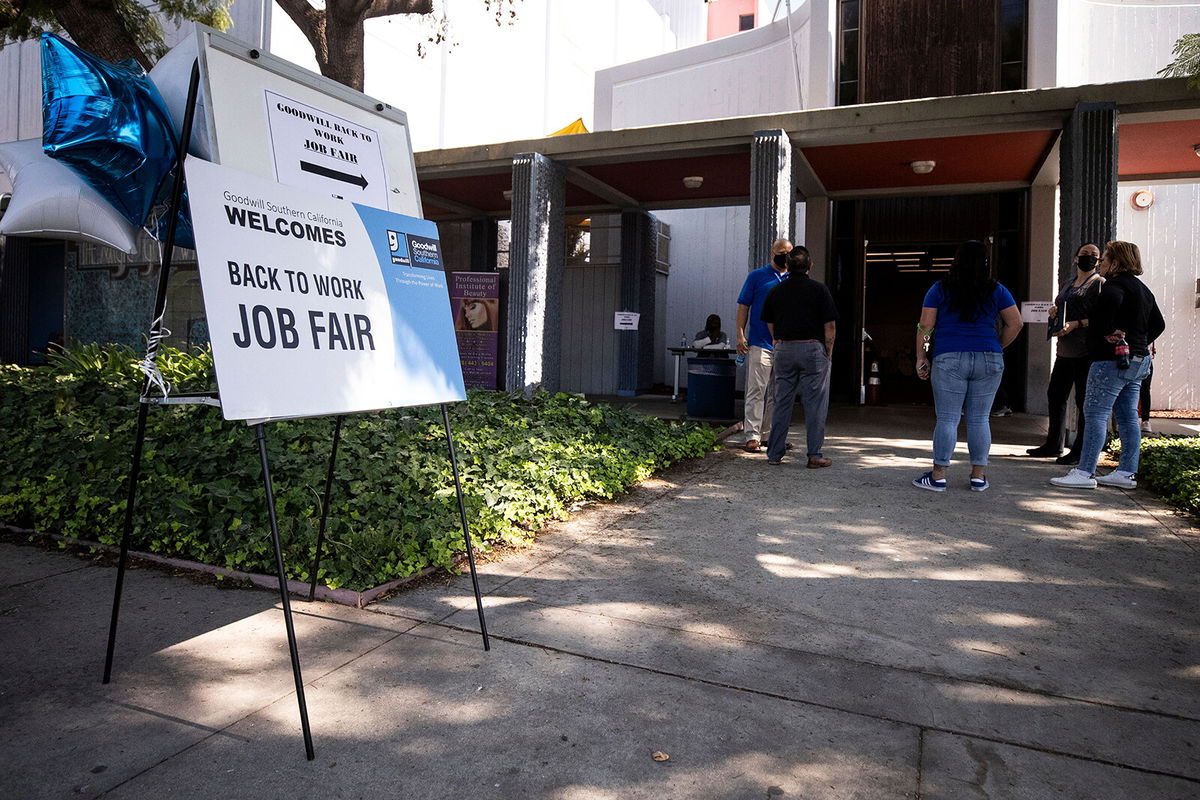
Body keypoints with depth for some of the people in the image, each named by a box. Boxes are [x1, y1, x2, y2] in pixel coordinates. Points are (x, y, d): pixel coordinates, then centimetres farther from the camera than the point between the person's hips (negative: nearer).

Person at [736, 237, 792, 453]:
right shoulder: (757, 276, 4)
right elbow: (743, 306, 2)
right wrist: (740, 335, -8)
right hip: (760, 343, -4)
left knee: (777, 394, 9)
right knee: (756, 390, -8)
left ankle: (768, 435, 18)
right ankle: (752, 436, -6)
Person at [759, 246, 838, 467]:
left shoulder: (776, 291, 7)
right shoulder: (819, 290, -4)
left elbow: (770, 325, 12)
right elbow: (830, 326, -5)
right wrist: (828, 353, 3)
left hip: (784, 350, 4)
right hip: (812, 349, -4)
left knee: (782, 403, 9)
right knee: (815, 404, 2)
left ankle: (774, 453, 12)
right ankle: (814, 455, 3)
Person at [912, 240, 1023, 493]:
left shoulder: (940, 289, 2)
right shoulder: (997, 290, 7)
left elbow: (925, 325, -1)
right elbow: (1015, 323, 8)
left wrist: (921, 357, 4)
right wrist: (997, 348, 19)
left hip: (949, 359, -2)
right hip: (988, 360, 2)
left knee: (947, 419, 0)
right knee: (979, 419, 9)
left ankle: (938, 476, 3)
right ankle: (979, 476, 15)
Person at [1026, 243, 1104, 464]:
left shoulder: (1099, 284, -4)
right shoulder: (1068, 284, 20)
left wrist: (1075, 325, -22)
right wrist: (1054, 313, 9)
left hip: (1086, 350, -8)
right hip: (1065, 350, 8)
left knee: (1084, 400, -3)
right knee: (1055, 395, 12)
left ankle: (1080, 451, 3)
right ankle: (1053, 445, 23)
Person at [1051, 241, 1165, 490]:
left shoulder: (1116, 284, -11)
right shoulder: (1143, 289, 19)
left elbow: (1111, 299, -36)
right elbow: (1158, 324, 25)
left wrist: (1107, 331, -25)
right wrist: (1139, 343, 20)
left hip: (1112, 360, -10)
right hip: (1138, 361, 10)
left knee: (1095, 413, -8)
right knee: (1128, 417, 11)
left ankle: (1085, 472, -9)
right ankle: (1127, 473, 15)